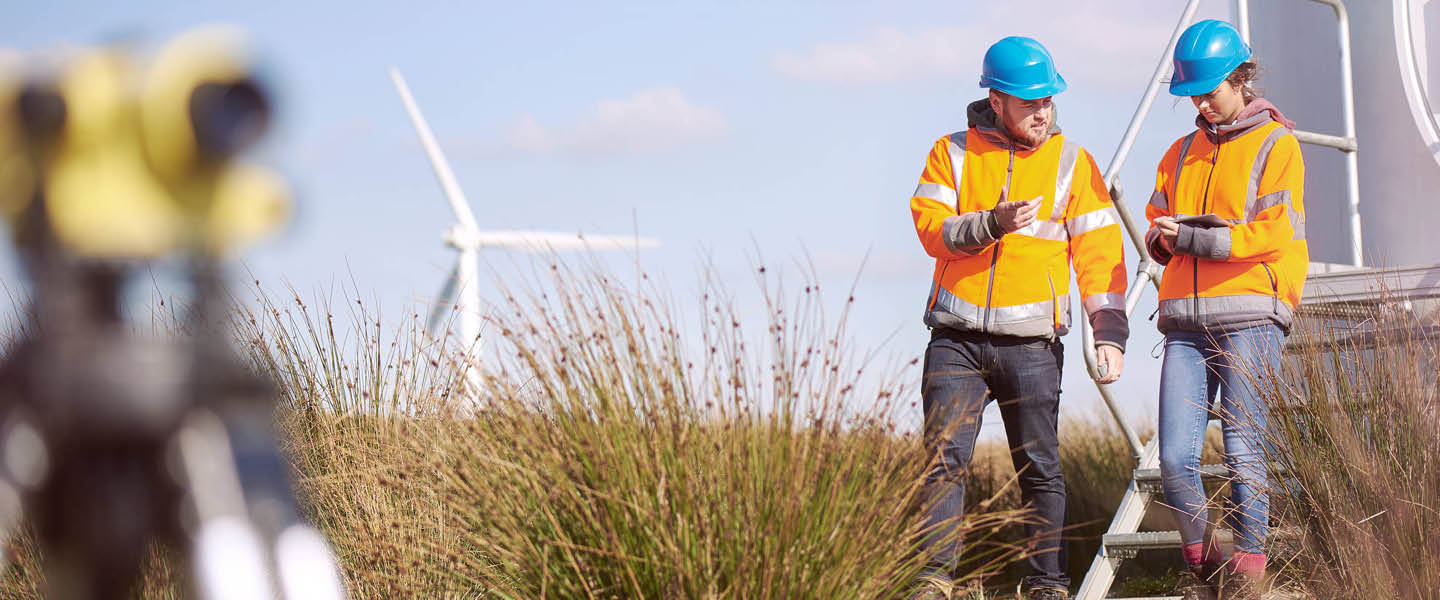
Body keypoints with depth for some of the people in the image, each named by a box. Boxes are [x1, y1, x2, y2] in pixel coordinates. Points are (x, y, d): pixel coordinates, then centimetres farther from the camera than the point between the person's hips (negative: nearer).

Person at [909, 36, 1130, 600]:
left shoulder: (1072, 162, 6)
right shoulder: (953, 154, 7)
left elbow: (1098, 251, 2)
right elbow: (931, 227, -5)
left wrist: (1109, 331, -7)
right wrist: (993, 223, -22)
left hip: (1031, 341, 0)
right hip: (957, 338, 0)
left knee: (1039, 467, 3)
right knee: (944, 460, -6)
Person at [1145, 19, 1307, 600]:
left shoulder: (1276, 145, 3)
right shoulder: (1182, 152, 22)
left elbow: (1273, 234, -7)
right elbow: (1158, 231, 22)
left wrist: (1193, 238, -11)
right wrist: (1163, 236, -2)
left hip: (1248, 316, -5)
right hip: (1186, 321, 5)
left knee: (1244, 451, -8)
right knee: (1175, 458, -6)